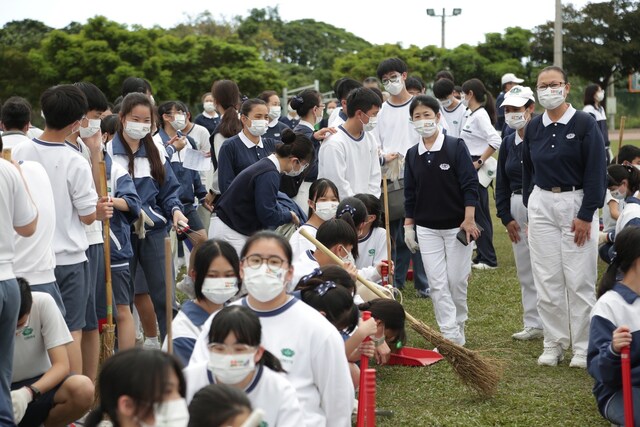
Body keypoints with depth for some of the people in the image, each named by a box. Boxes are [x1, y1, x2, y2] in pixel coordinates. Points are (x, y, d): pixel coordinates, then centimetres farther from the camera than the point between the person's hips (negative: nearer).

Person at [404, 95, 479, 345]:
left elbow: (470, 185, -9)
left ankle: (458, 332, 25)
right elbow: (410, 193, 12)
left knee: (457, 282, 4)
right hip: (426, 229, 3)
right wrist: (408, 225, 10)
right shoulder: (412, 155, 5)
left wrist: (469, 220, -14)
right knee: (437, 284, -1)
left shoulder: (456, 147, -8)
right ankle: (450, 336, 3)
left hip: (457, 226, -3)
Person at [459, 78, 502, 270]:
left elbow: (495, 140, -27)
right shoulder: (469, 114, 13)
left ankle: (488, 259, 2)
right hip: (468, 167, 9)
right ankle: (482, 255, 20)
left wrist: (480, 162, -23)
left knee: (479, 212, -4)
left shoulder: (480, 115, -15)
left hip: (476, 168, -9)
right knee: (477, 212, 13)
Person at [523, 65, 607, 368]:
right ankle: (553, 344, 16)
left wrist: (586, 215, -13)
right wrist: (530, 206, 10)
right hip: (542, 205, 4)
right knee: (547, 280, 5)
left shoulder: (585, 124, -7)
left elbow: (596, 172, -9)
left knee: (580, 280, -1)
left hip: (577, 205, -4)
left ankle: (583, 348, 9)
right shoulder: (533, 128, 7)